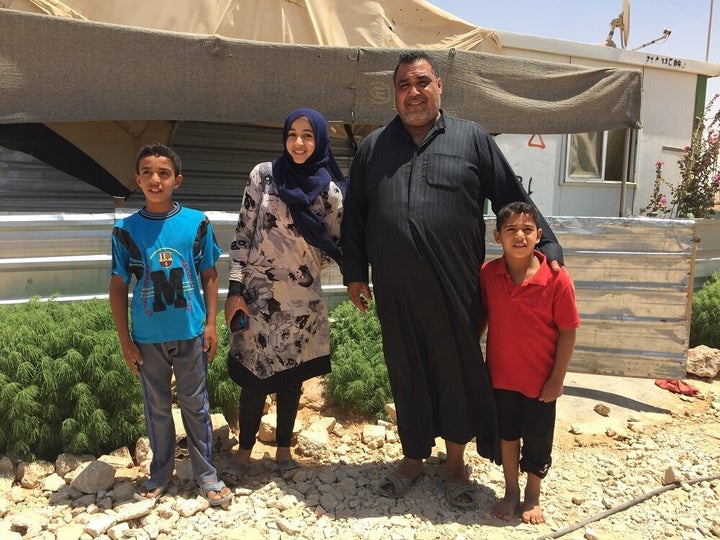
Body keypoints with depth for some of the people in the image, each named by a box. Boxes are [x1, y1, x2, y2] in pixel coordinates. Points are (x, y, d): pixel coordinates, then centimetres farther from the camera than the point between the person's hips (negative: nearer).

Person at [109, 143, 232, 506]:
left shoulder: (197, 223, -5)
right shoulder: (125, 230, -4)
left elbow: (209, 276, 2)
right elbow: (118, 287, 2)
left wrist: (210, 324, -2)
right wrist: (125, 340, 0)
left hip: (191, 333, -1)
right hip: (148, 338, 1)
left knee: (196, 405, 11)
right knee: (157, 408, 15)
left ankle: (205, 474, 27)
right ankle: (160, 473, 34)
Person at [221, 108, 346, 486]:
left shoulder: (330, 190, 2)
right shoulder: (264, 175, -2)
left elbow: (335, 246, 7)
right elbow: (243, 234, -2)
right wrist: (235, 289, -5)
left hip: (303, 298, 2)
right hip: (260, 293, -2)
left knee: (292, 376, 11)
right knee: (254, 374, 4)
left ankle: (284, 450, 29)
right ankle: (245, 453, 23)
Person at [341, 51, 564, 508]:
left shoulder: (473, 139, 5)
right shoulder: (374, 147, 11)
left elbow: (514, 200, 6)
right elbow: (354, 215, 13)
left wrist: (547, 244, 1)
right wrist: (355, 272, 10)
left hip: (455, 289, -2)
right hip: (394, 291, 2)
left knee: (458, 369, 8)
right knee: (406, 372, 13)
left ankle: (456, 462, 29)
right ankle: (414, 456, 33)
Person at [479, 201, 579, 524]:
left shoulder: (556, 279, -20)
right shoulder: (488, 274, -10)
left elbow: (567, 332, -13)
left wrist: (557, 378, -11)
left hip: (540, 379, -2)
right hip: (501, 375, 3)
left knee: (537, 442, 16)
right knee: (506, 434, 19)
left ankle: (533, 495, 40)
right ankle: (511, 491, 41)